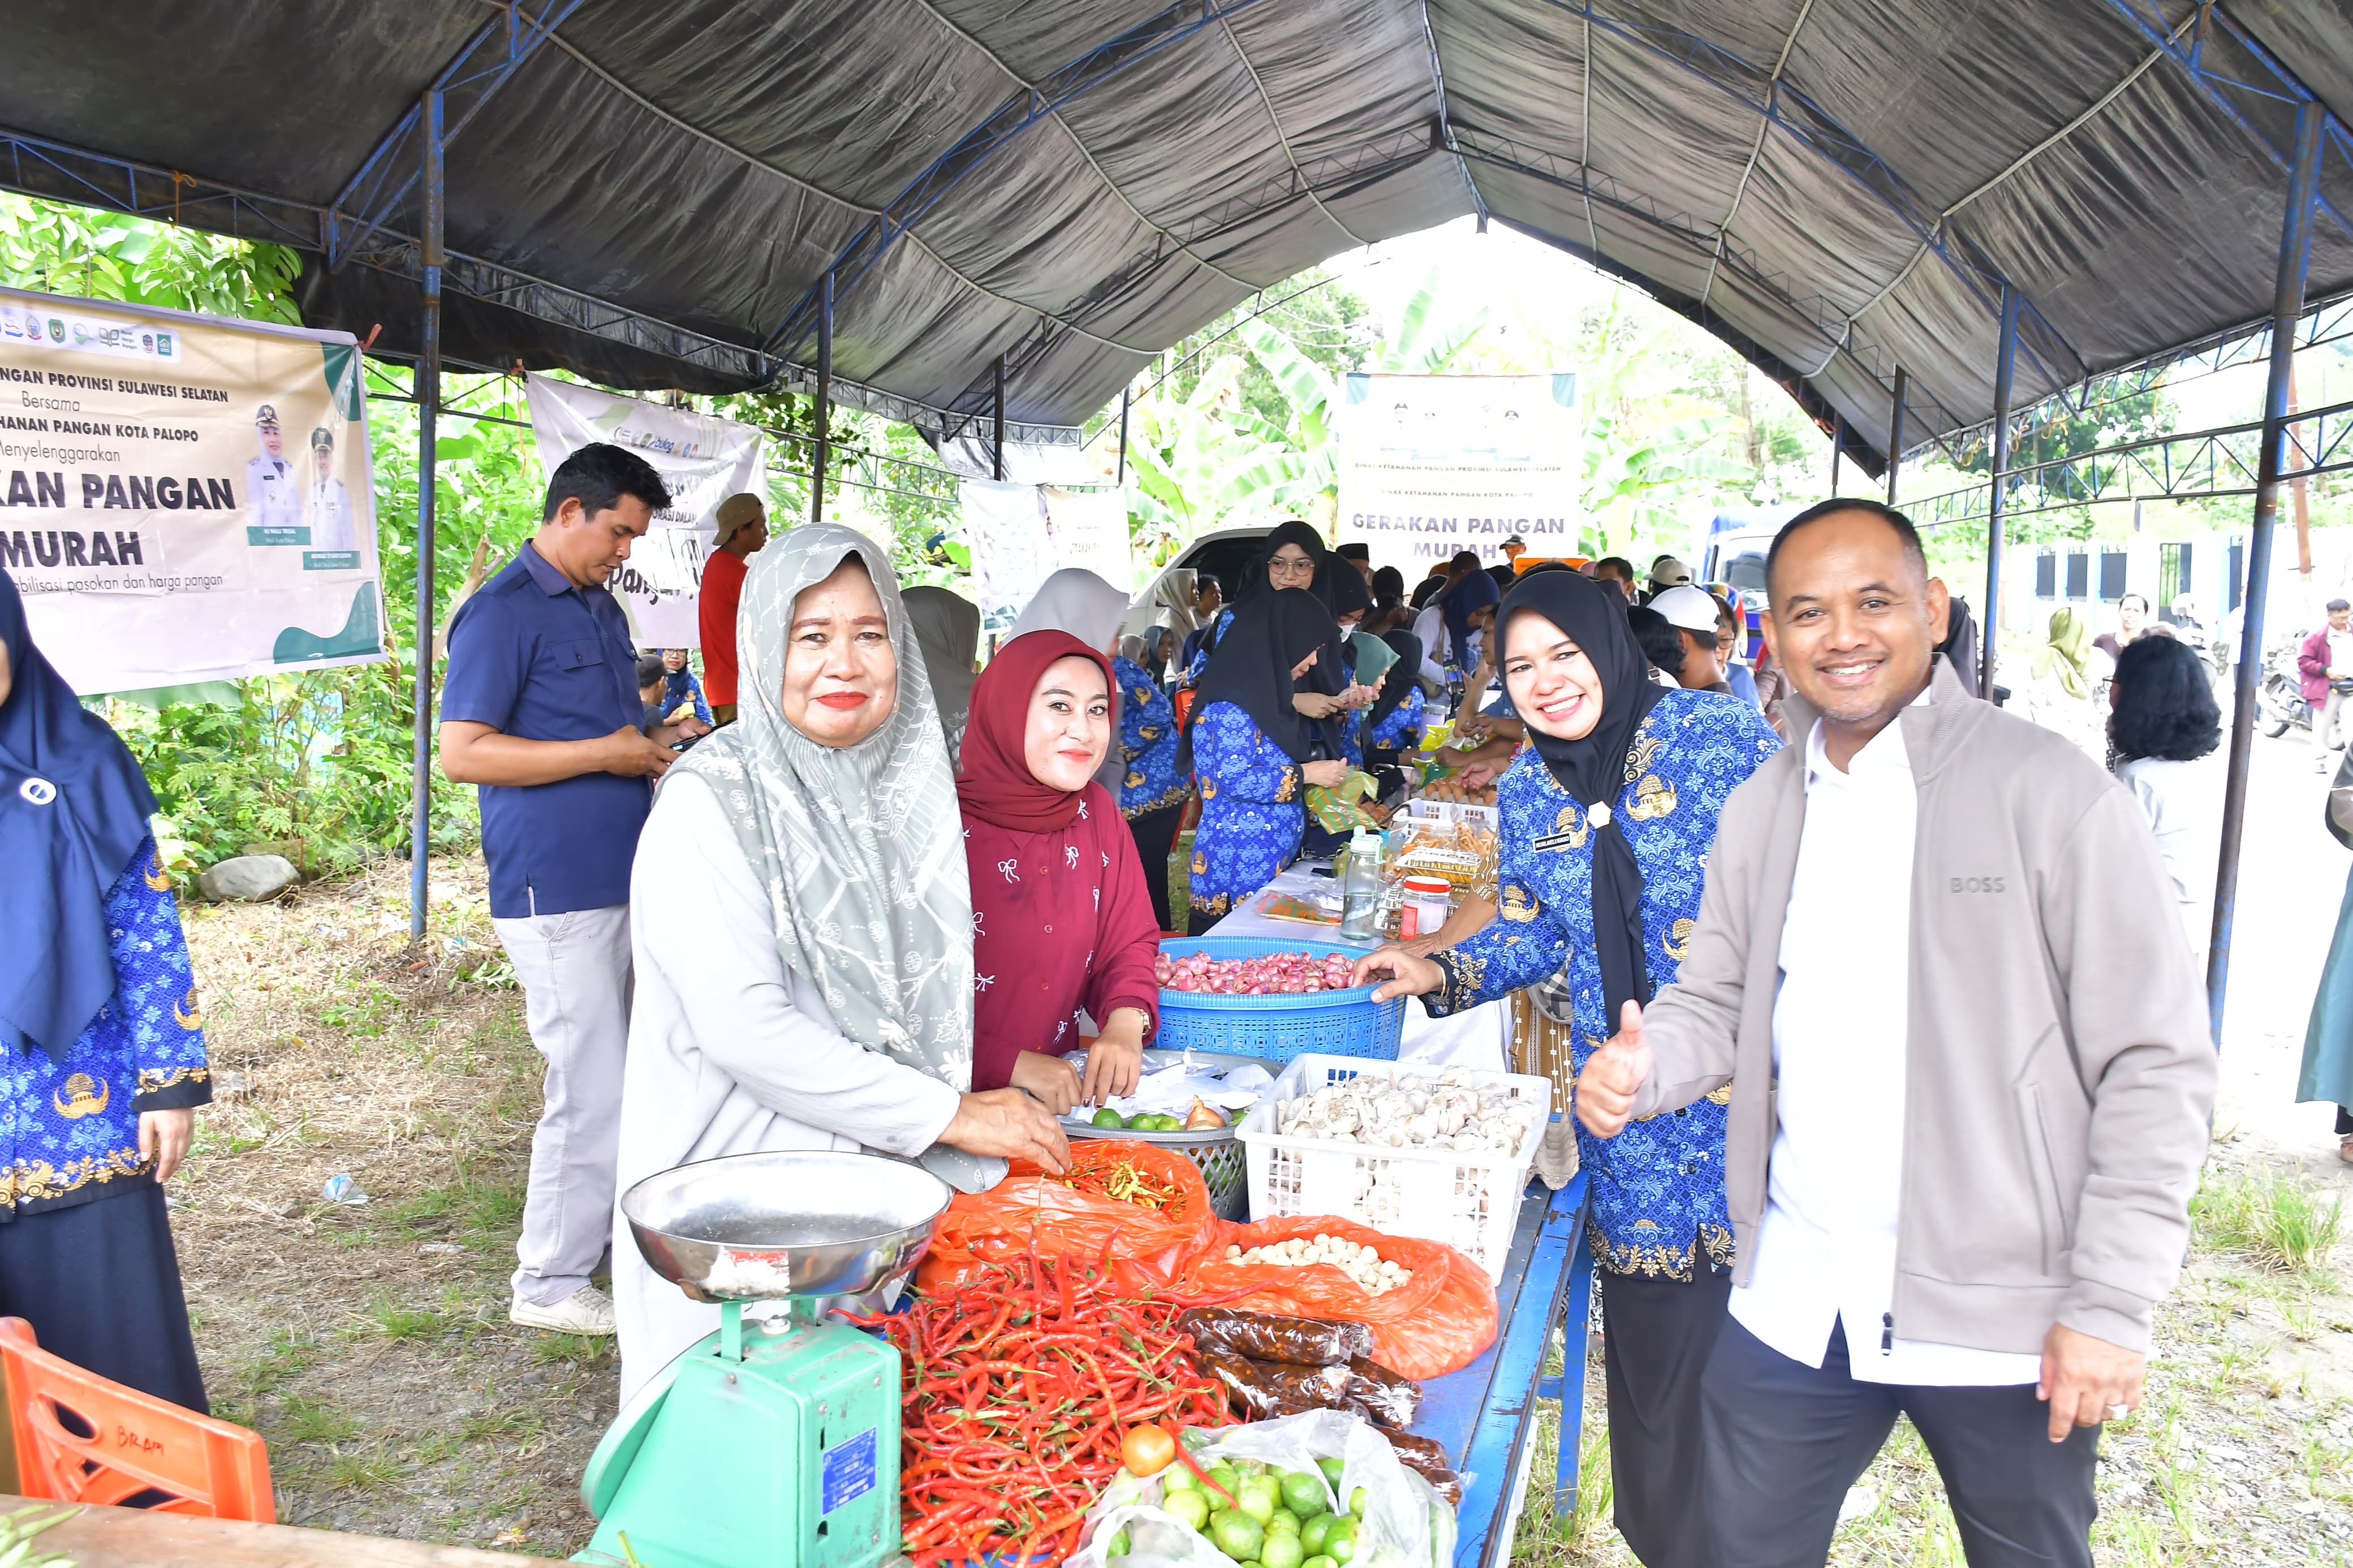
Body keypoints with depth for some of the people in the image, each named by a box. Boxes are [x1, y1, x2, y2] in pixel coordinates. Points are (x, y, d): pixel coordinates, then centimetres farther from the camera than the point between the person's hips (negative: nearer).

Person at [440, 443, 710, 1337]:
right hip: (558, 893, -9)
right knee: (594, 1090, -5)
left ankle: (599, 1231, 33)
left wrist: (659, 740, 7)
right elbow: (463, 753, -18)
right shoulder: (503, 613, -11)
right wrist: (607, 753, -18)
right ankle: (551, 1286, 10)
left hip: (621, 883, 9)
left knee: (619, 1078, 17)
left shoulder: (603, 609, 17)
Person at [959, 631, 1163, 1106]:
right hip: (958, 1103, -5)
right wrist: (1014, 1065, -23)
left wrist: (1126, 1023, -9)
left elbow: (1131, 943, 11)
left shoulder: (1096, 811, 7)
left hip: (1061, 1097, 5)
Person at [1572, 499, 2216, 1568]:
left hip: (2002, 1317, -4)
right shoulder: (1761, 808, 6)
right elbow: (1717, 1000, 14)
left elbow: (2158, 1060, -10)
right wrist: (1645, 1064, -9)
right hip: (1791, 1303, 4)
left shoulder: (2055, 794, -10)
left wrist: (2112, 1302, -13)